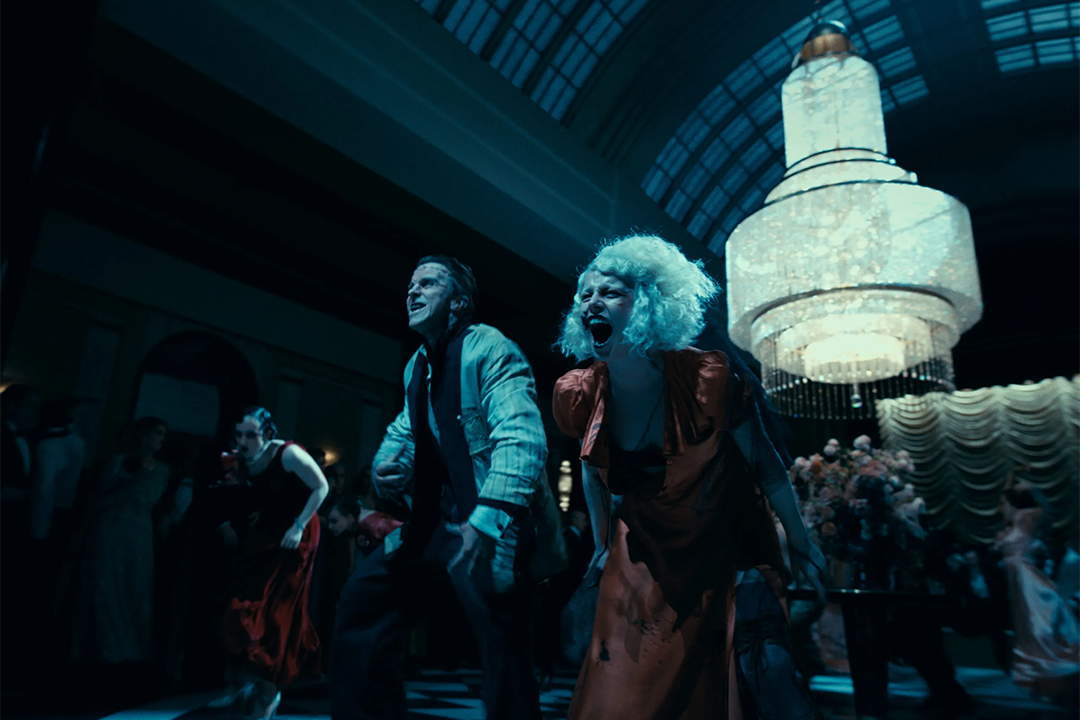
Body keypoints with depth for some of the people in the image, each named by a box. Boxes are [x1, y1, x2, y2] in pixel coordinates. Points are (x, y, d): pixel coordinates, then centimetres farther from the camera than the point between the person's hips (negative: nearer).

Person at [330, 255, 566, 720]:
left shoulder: (489, 348, -12)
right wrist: (387, 464, 1)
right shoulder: (417, 366, 16)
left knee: (503, 648, -10)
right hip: (436, 520, 8)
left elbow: (521, 438, -24)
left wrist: (486, 519, -36)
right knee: (364, 597, 6)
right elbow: (404, 430, 25)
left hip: (498, 525, -8)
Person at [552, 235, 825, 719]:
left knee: (766, 671, -8)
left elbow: (765, 465, -8)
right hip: (644, 562, 3)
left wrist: (800, 546, 1)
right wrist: (602, 545, 14)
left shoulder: (709, 382, -23)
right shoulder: (578, 395, -14)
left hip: (728, 550, -2)